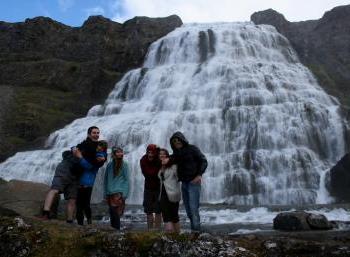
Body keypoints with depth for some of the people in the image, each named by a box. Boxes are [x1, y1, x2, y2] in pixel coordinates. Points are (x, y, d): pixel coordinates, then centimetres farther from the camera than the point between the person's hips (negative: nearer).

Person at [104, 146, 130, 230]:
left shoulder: (124, 165, 0)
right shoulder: (110, 165, 7)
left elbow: (126, 180, -1)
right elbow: (106, 179, 12)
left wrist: (124, 194, -8)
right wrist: (105, 193, 9)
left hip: (119, 193, -3)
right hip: (110, 193, 3)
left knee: (116, 213, -10)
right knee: (112, 214, 8)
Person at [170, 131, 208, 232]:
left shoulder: (192, 149, -6)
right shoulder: (176, 154, 12)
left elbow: (204, 161, -8)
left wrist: (199, 175, -19)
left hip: (193, 182, -7)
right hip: (184, 183, 7)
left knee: (193, 207, -11)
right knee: (188, 208, 10)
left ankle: (196, 230, -6)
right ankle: (193, 229, 20)